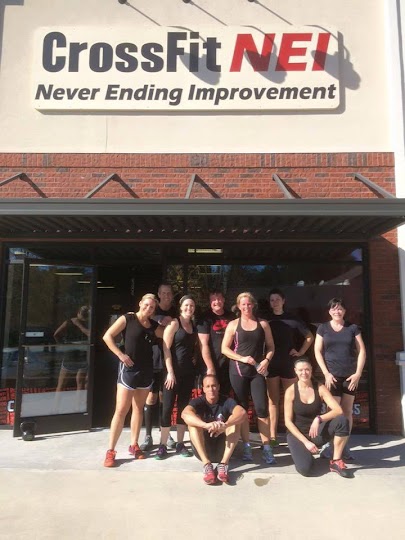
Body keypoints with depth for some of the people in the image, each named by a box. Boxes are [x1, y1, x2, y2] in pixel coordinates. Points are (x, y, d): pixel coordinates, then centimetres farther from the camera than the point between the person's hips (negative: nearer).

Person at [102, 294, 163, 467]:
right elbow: (107, 336, -10)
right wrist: (120, 354, -15)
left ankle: (135, 445, 25)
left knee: (138, 409, 13)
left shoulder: (154, 325, 7)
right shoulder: (127, 319, -7)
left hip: (146, 370, 5)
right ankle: (110, 451, 3)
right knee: (121, 410, -6)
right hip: (128, 369, -5)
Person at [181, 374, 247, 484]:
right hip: (203, 450, 0)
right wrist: (206, 425, -48)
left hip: (223, 449, 0)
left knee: (235, 420, -21)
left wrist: (225, 425, -46)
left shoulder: (227, 401, -6)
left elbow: (242, 413, -28)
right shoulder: (198, 402, -7)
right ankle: (206, 464, -31)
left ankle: (223, 464, -28)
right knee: (193, 420, -23)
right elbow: (185, 414, -31)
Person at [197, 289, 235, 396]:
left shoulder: (231, 317, 7)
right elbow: (204, 344, -11)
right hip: (213, 366, -4)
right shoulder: (206, 319, -6)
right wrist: (210, 367, -16)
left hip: (229, 365, 4)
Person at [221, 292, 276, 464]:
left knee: (261, 408, -6)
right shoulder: (233, 324, 2)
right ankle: (246, 447, 17)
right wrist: (242, 358, -12)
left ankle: (266, 448, 4)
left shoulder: (263, 324, 6)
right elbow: (224, 349, 0)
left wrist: (266, 360, -9)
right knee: (242, 408, 6)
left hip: (257, 371, 0)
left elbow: (271, 346, 9)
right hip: (238, 370, 0)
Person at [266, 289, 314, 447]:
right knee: (273, 400, 4)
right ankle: (273, 436, 9)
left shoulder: (292, 319, 3)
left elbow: (309, 337, 11)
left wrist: (301, 352, 2)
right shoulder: (266, 319, 5)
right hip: (271, 364, 1)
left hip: (289, 363, 0)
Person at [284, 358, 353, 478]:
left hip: (316, 432, 2)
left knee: (342, 420, -24)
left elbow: (338, 410, -16)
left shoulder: (320, 388, -7)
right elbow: (288, 421, -11)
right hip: (297, 434, -2)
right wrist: (306, 442, -19)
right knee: (305, 468, -29)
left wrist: (319, 419, -32)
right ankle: (304, 454, 9)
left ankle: (336, 461, -9)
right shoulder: (290, 391, -12)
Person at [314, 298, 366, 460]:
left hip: (350, 376, 2)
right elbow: (318, 351, 3)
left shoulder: (353, 328, 8)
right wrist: (326, 373, -6)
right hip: (332, 375, -1)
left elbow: (361, 351, 6)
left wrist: (358, 373, -4)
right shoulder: (323, 328, 6)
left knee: (347, 411, 7)